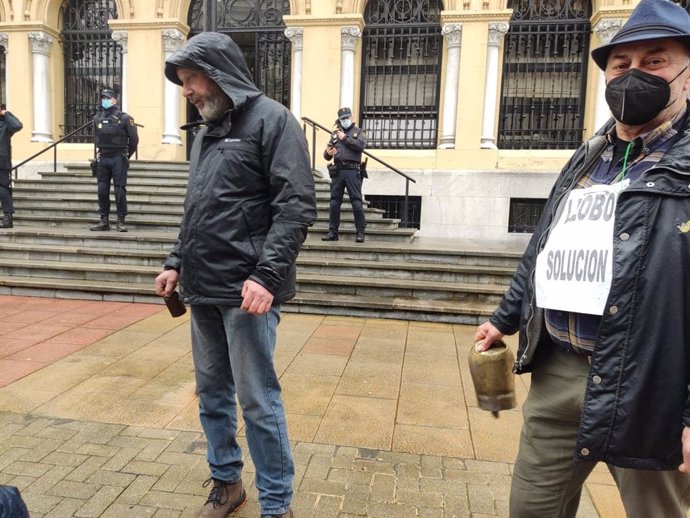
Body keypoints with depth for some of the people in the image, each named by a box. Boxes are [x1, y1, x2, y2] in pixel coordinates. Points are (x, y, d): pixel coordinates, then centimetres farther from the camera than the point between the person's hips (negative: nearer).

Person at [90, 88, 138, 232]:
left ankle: (121, 221, 4)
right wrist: (101, 151, 18)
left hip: (118, 159, -5)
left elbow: (134, 139, -1)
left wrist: (126, 156, 6)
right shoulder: (97, 118, 9)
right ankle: (104, 221, 13)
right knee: (102, 190, 5)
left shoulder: (124, 118, -6)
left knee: (120, 190, -4)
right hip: (103, 158, 5)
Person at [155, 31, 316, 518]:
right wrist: (177, 262, 15)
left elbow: (297, 205, -15)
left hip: (246, 290, -8)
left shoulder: (272, 119, -5)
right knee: (212, 393, 16)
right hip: (203, 289, 8)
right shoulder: (207, 131, 18)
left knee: (257, 400, 0)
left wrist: (268, 274, -23)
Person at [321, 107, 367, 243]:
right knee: (334, 202, 3)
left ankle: (360, 232, -1)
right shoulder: (335, 134, 19)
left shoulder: (358, 132, 10)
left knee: (356, 201, -6)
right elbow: (326, 155, 16)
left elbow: (361, 145, -11)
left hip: (352, 171, -4)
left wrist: (345, 138, -8)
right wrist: (328, 153, -7)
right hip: (337, 171, 4)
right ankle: (333, 232, 9)